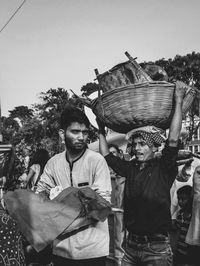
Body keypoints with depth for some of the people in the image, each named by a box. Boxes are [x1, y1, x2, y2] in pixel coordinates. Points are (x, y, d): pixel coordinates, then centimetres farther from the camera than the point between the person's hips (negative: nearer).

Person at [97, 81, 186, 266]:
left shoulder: (163, 168, -9)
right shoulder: (130, 168, 3)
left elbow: (173, 139, -21)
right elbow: (107, 156, 12)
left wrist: (178, 101, -20)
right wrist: (101, 131, 14)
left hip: (157, 248, -4)